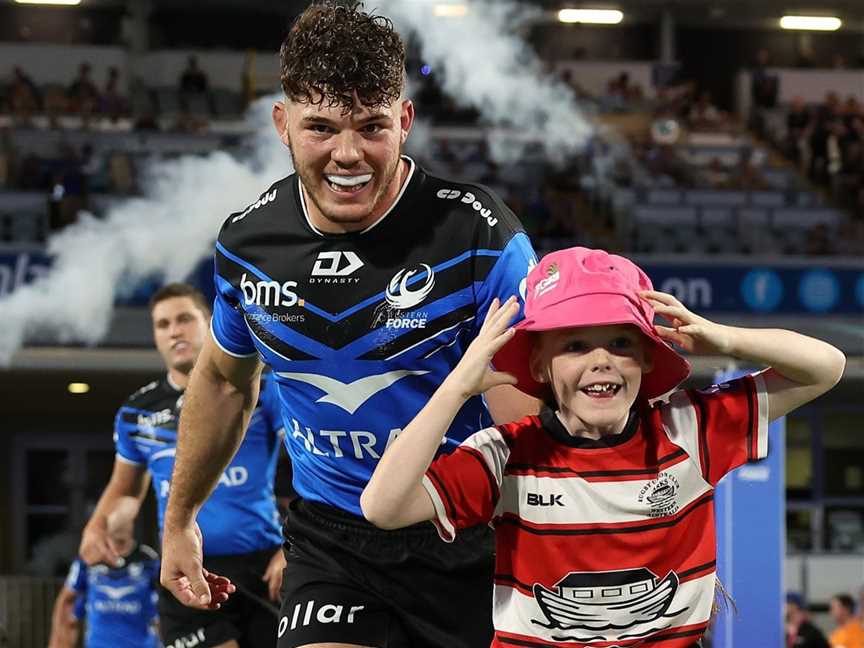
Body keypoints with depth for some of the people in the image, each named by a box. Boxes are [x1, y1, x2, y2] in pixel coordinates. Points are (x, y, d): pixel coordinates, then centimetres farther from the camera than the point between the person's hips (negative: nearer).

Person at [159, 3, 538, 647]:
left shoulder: (479, 237, -15)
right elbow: (224, 379, 18)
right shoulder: (248, 241, -2)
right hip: (331, 538, 2)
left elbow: (527, 421, -16)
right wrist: (180, 518, 26)